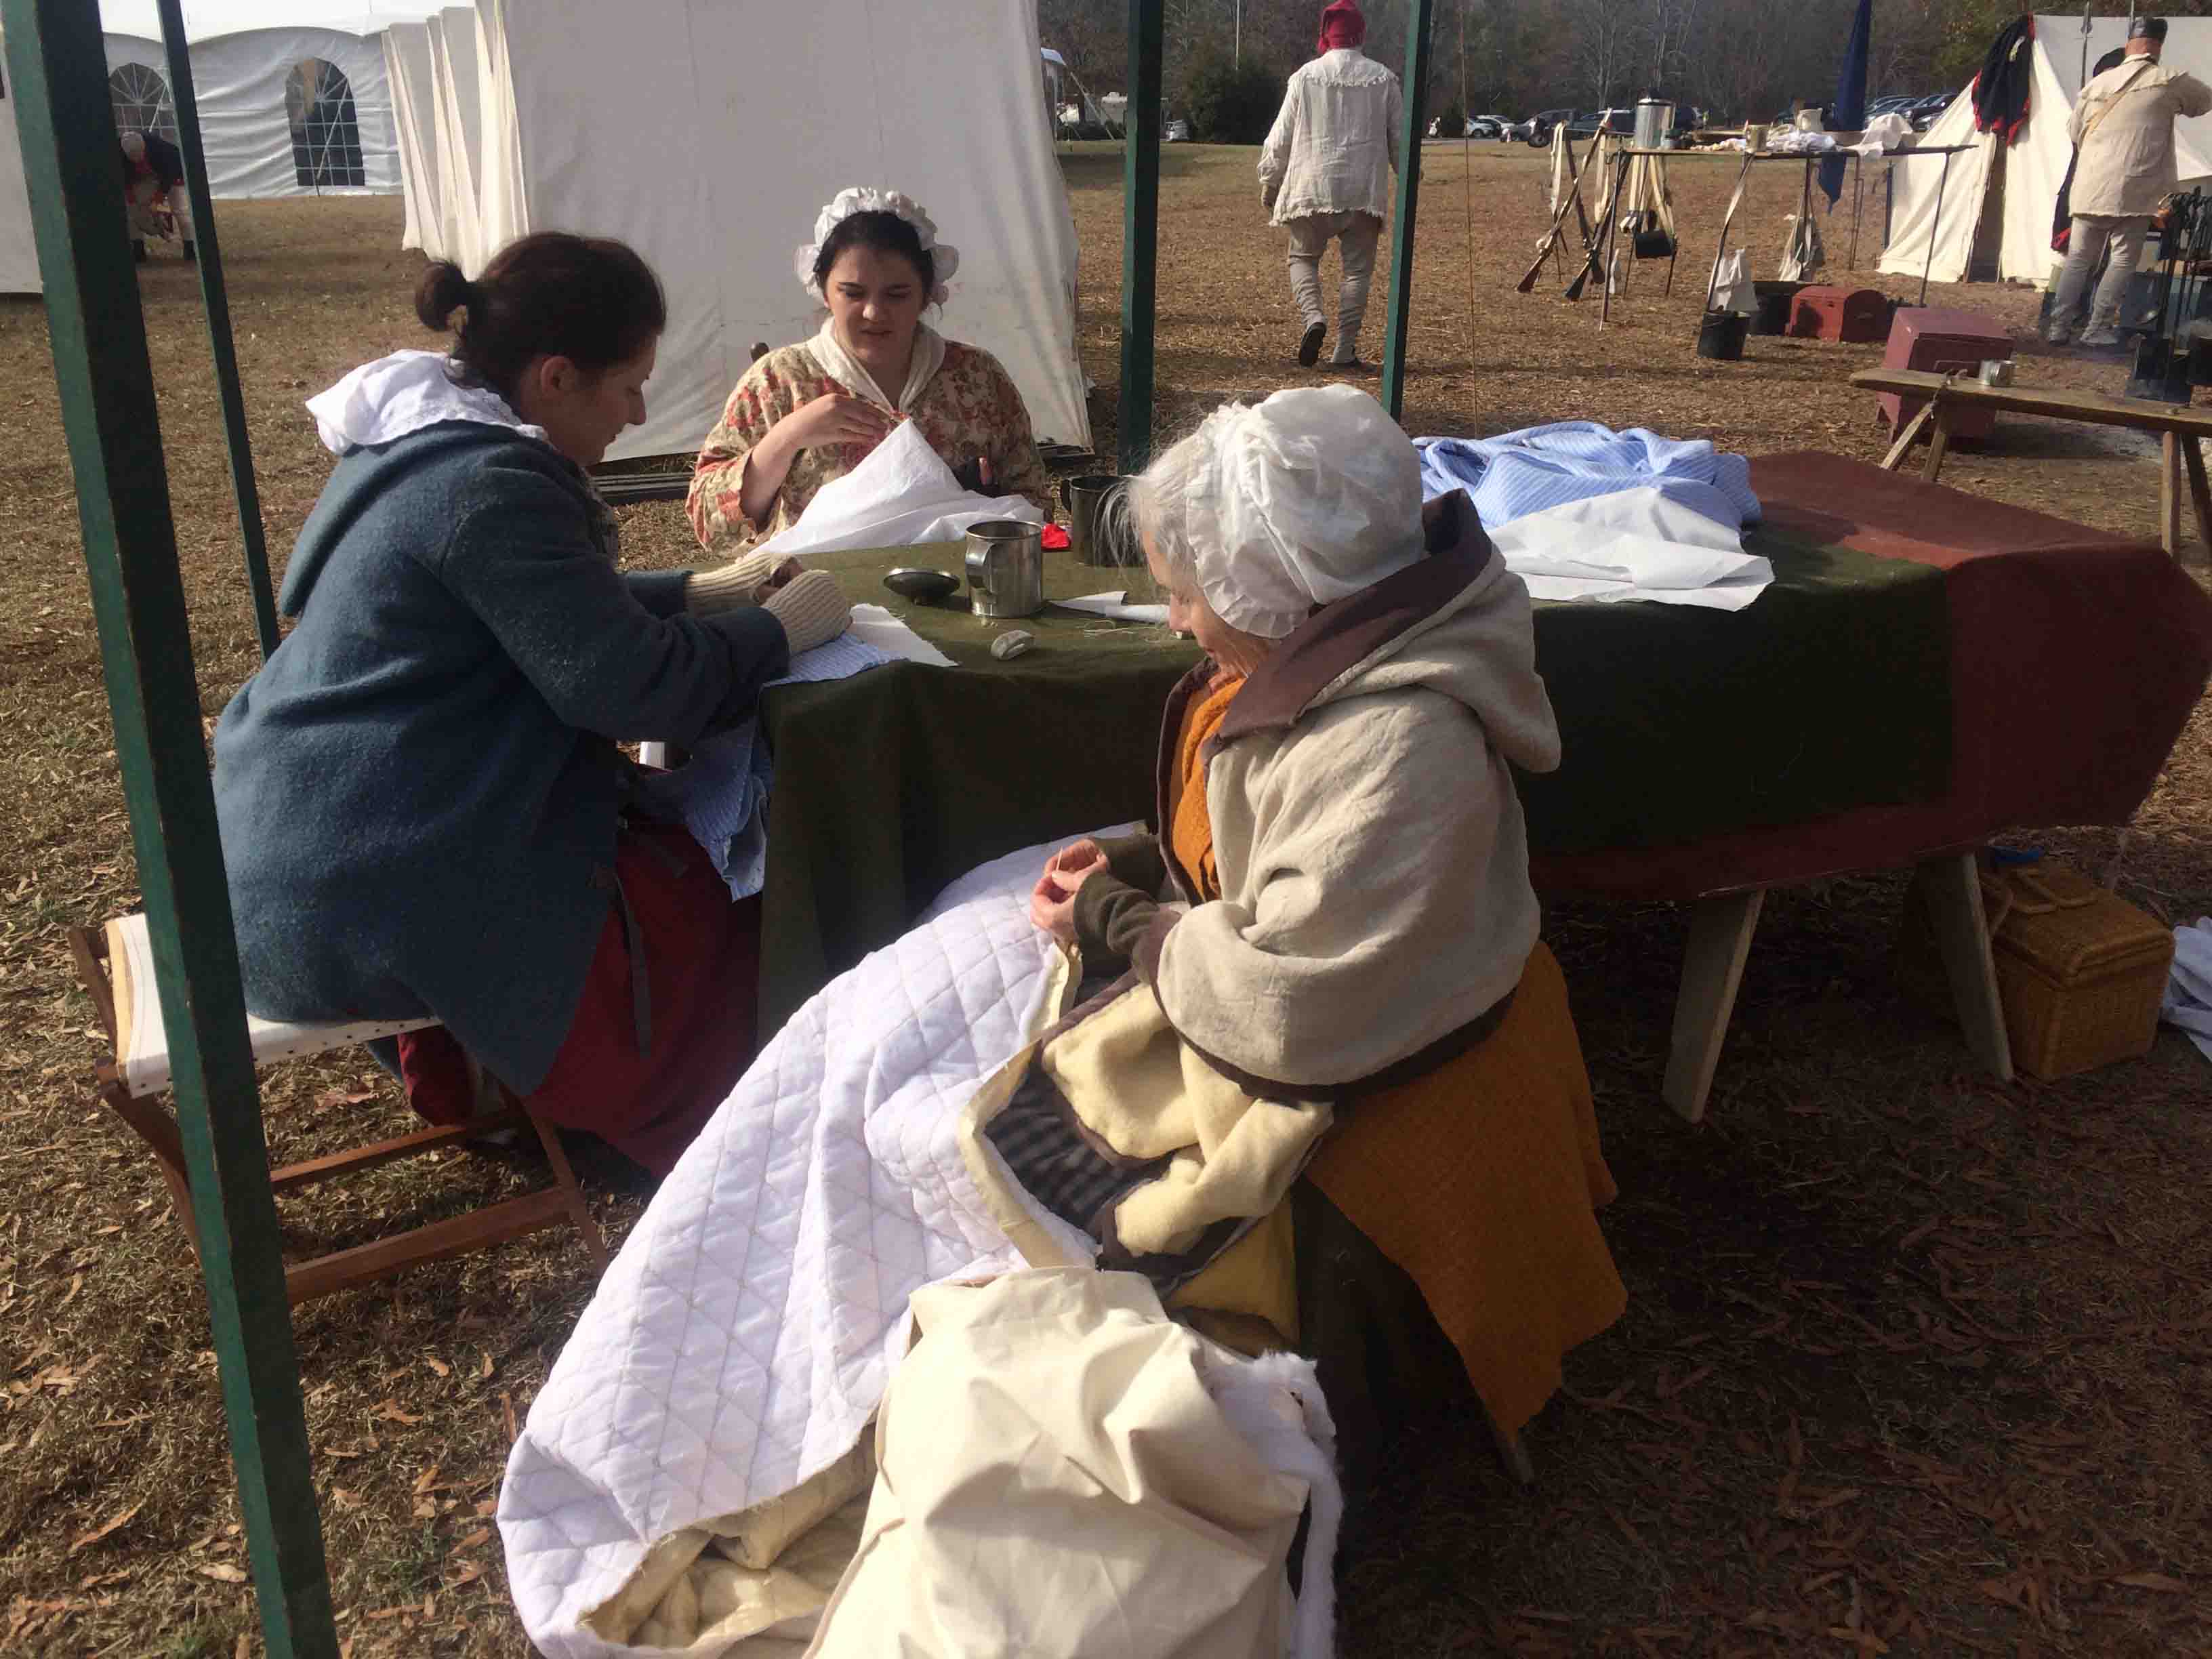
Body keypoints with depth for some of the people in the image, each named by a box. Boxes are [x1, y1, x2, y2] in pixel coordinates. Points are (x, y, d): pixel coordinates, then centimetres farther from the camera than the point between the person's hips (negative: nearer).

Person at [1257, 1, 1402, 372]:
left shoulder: (1305, 76, 0)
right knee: (1357, 268, 7)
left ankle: (1313, 316, -11)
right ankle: (1344, 352, 4)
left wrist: (1269, 182, 15)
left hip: (1311, 188, -1)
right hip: (1365, 189, 1)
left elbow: (1281, 137, 4)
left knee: (1303, 256, 16)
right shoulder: (1383, 79, 4)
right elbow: (1399, 138, 9)